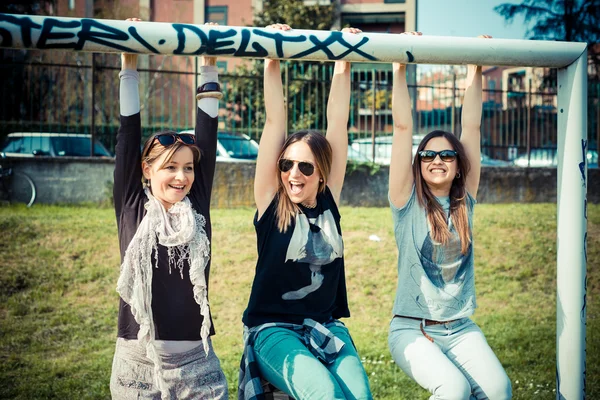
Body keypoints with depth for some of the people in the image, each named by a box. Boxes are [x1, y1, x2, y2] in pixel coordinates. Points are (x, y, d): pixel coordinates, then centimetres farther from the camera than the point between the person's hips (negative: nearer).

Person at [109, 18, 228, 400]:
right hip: (138, 361, -1)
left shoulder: (197, 208, 4)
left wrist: (209, 66, 4)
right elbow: (129, 134, -2)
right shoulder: (132, 208, 1)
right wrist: (129, 64, -3)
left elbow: (207, 136, 4)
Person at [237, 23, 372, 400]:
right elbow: (275, 122, -8)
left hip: (327, 328, 3)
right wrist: (272, 63, -11)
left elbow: (338, 123, 2)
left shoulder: (329, 202, 4)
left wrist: (343, 65, 1)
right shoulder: (271, 202, -3)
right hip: (274, 329, -3)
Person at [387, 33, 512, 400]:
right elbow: (403, 127, -7)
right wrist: (400, 69, -9)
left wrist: (475, 74, 5)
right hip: (411, 329, -3)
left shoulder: (464, 202, 7)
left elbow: (472, 127, 5)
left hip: (460, 329, 4)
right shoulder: (408, 202, -2)